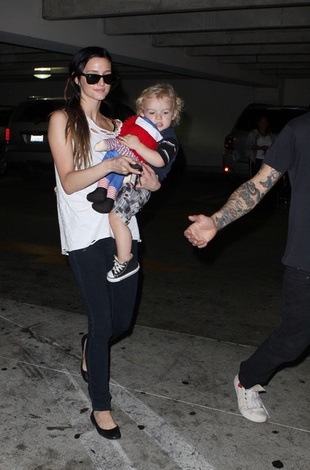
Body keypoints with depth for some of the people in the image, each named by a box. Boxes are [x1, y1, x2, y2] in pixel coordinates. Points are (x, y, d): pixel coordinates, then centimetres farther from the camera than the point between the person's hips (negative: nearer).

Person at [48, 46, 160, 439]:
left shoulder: (116, 126, 17)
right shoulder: (62, 120, 1)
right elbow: (69, 182, -8)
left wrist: (149, 183, -2)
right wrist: (109, 165, -23)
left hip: (121, 229, 5)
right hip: (85, 234, -5)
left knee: (122, 320, 8)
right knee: (102, 322, -4)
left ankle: (90, 348, 44)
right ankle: (101, 407, 16)